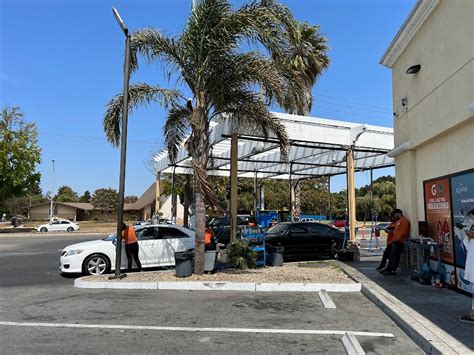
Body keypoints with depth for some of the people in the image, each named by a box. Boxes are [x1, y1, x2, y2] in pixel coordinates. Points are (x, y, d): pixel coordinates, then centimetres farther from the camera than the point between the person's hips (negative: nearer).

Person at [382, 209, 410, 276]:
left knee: (396, 256, -8)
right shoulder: (398, 221, 23)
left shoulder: (404, 220, -10)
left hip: (399, 241, -10)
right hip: (395, 241, 10)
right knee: (393, 255, 11)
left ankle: (392, 270, -7)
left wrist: (398, 238, -19)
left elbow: (403, 232, -19)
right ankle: (389, 268, 14)